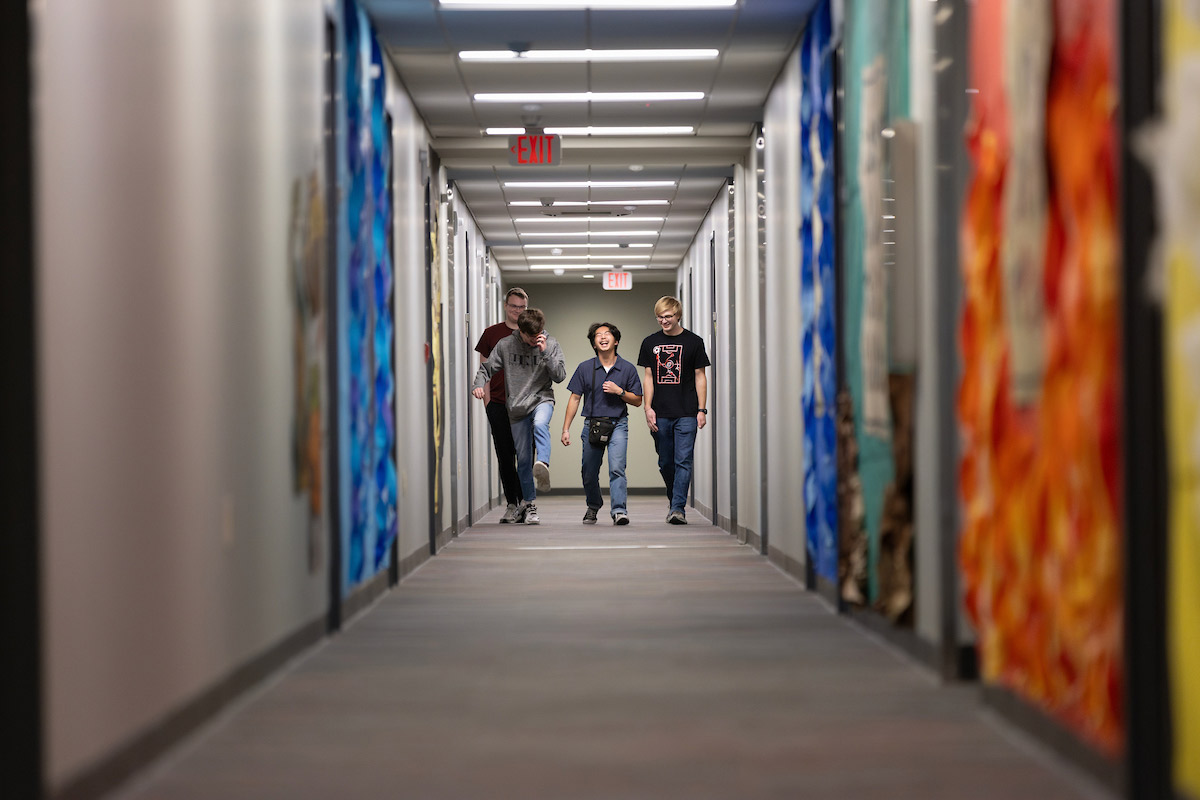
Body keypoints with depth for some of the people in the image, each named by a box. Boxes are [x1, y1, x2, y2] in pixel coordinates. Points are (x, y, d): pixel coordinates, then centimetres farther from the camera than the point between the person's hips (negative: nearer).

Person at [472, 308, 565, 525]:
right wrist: (479, 385, -15)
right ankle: (529, 503, 15)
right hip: (517, 408, 1)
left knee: (540, 424, -38)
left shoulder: (551, 345, 0)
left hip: (542, 400, -1)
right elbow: (487, 368, 6)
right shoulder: (505, 345, 0)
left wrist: (545, 352, -16)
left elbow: (560, 376, -6)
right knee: (523, 459, 2)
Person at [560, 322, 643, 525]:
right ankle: (593, 507, 32)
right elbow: (575, 398, 6)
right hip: (592, 424, 2)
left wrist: (619, 391, -12)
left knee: (616, 468, -18)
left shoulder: (628, 369, 2)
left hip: (618, 425, -2)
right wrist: (566, 429, 2)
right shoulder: (585, 368, 3)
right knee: (589, 474, 8)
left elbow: (637, 401, 6)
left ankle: (619, 510, -21)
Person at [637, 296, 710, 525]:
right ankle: (674, 502, 25)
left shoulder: (693, 342, 2)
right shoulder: (650, 343, 9)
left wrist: (702, 409, -2)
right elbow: (649, 377, 10)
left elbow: (700, 376, 4)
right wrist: (648, 407, 0)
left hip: (686, 413, -3)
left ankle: (678, 508, -12)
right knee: (666, 463, 8)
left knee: (683, 461, -9)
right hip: (660, 414, 3)